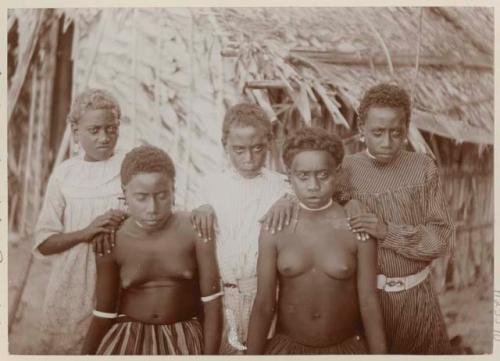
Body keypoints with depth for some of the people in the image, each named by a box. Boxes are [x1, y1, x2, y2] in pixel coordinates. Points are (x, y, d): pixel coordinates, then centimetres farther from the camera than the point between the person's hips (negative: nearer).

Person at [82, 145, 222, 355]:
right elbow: (104, 314, 0)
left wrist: (210, 355, -10)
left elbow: (212, 302, -10)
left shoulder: (195, 229, -14)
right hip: (127, 341, 1)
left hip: (184, 341, 0)